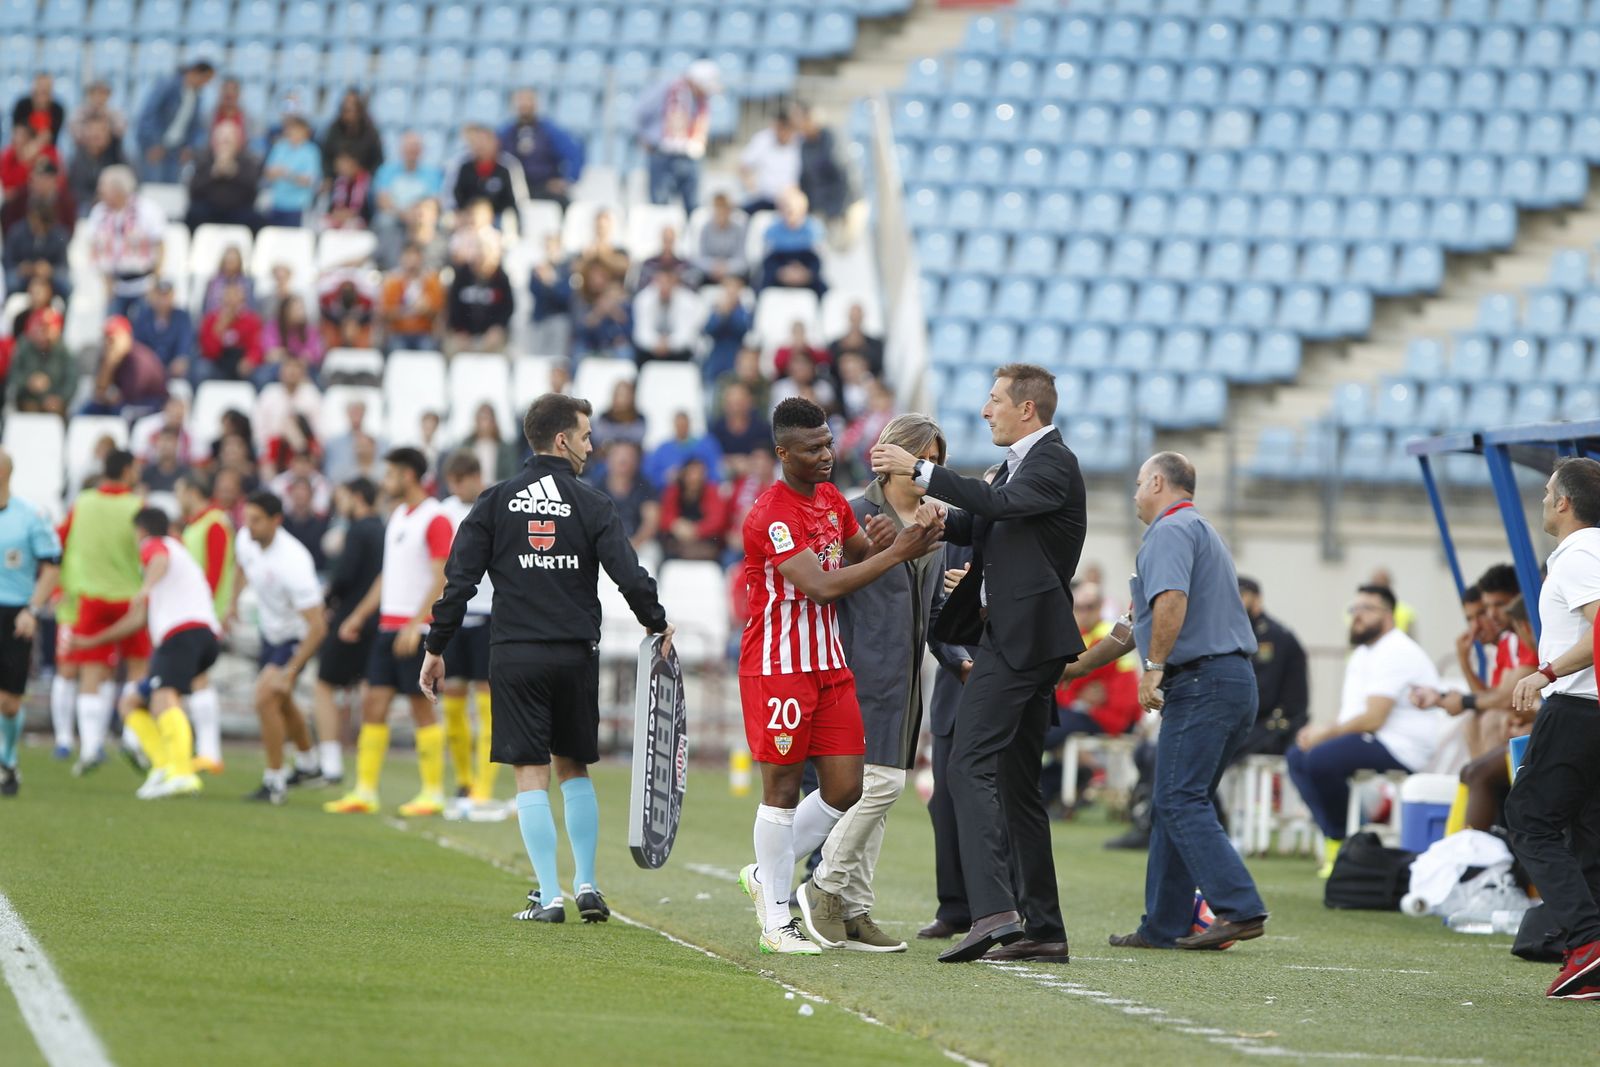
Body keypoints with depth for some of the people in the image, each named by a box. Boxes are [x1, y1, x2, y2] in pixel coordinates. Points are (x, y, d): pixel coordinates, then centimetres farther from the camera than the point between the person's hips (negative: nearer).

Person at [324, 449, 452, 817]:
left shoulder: (434, 520, -11)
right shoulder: (398, 517, 16)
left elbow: (441, 579, -17)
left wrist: (415, 626, -23)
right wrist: (359, 616, 22)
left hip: (418, 629, -8)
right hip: (389, 626, 8)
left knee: (421, 706, -3)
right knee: (373, 705, 3)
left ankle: (433, 793, 4)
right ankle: (365, 792, 4)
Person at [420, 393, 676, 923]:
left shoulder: (496, 502, 2)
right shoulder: (590, 503, -1)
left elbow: (460, 580, -1)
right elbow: (630, 575, -6)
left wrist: (436, 648, 5)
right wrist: (659, 625, 11)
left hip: (514, 655, 0)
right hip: (575, 654, 0)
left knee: (530, 773, 1)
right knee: (574, 768, 16)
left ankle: (549, 895, -4)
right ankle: (586, 884, 12)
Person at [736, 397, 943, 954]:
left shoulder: (832, 500, 11)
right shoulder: (773, 515, -17)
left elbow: (862, 561, 22)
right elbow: (820, 586, -25)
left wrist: (881, 545, -3)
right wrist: (896, 552, -24)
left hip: (829, 666, 8)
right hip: (778, 667, -8)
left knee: (846, 790, 4)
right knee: (782, 789, -2)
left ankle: (767, 874, 23)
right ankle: (776, 919, 7)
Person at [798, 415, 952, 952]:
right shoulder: (855, 516, -7)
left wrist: (956, 657, 14)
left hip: (907, 678, 8)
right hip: (866, 671, -8)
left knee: (876, 793, 7)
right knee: (881, 782, -16)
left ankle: (853, 913, 9)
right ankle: (826, 886, -2)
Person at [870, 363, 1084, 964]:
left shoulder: (1053, 464, -11)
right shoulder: (1023, 463, 20)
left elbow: (999, 504, -28)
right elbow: (976, 526, 26)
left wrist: (919, 470, -25)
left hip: (1020, 638, -11)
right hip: (1016, 639, 11)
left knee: (971, 764, -18)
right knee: (1017, 783, 11)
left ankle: (992, 909, -29)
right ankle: (1042, 928, 13)